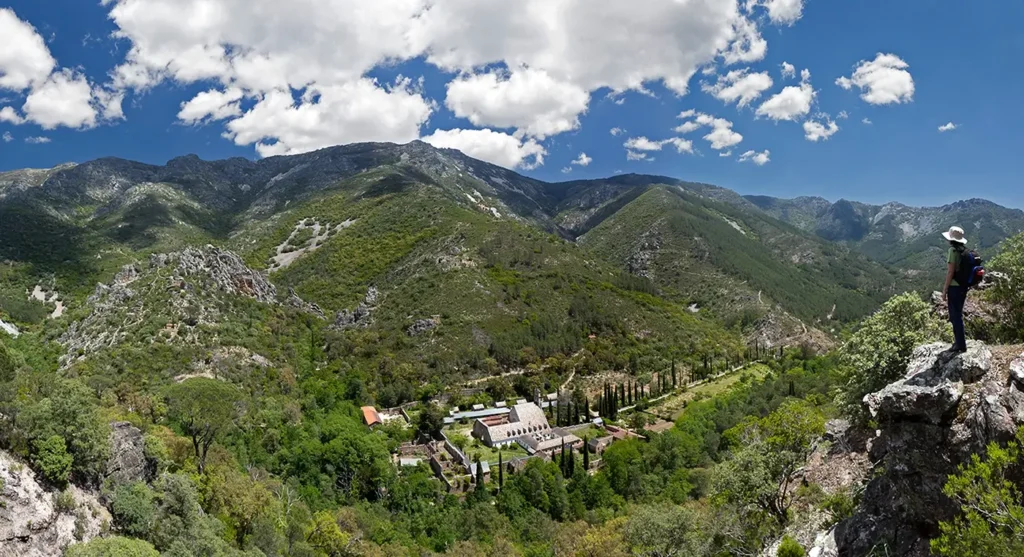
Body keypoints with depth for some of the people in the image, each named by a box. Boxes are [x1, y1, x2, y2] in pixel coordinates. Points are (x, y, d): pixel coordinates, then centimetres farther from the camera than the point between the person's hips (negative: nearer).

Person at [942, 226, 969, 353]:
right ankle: (960, 341, 30)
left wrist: (944, 290, -14)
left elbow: (950, 272, -19)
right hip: (963, 286, 8)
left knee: (955, 316, 0)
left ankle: (961, 345, 5)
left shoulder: (953, 250, -17)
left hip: (954, 287, -8)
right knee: (958, 314, 20)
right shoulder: (965, 250, 6)